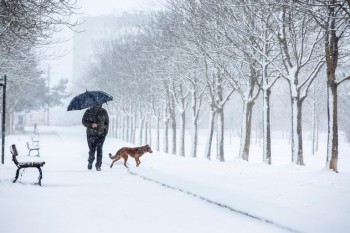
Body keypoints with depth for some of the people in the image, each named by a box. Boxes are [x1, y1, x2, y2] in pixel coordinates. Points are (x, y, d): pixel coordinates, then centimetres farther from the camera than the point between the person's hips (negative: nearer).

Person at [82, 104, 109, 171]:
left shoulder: (103, 112, 1)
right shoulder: (88, 112, -2)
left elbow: (107, 122, 10)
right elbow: (83, 121, -1)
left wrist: (105, 132, 5)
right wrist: (91, 125, -18)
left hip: (101, 134, 0)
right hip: (91, 134, 0)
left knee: (99, 149, -10)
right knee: (92, 150, 4)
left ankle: (98, 165, -4)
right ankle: (90, 162, 32)